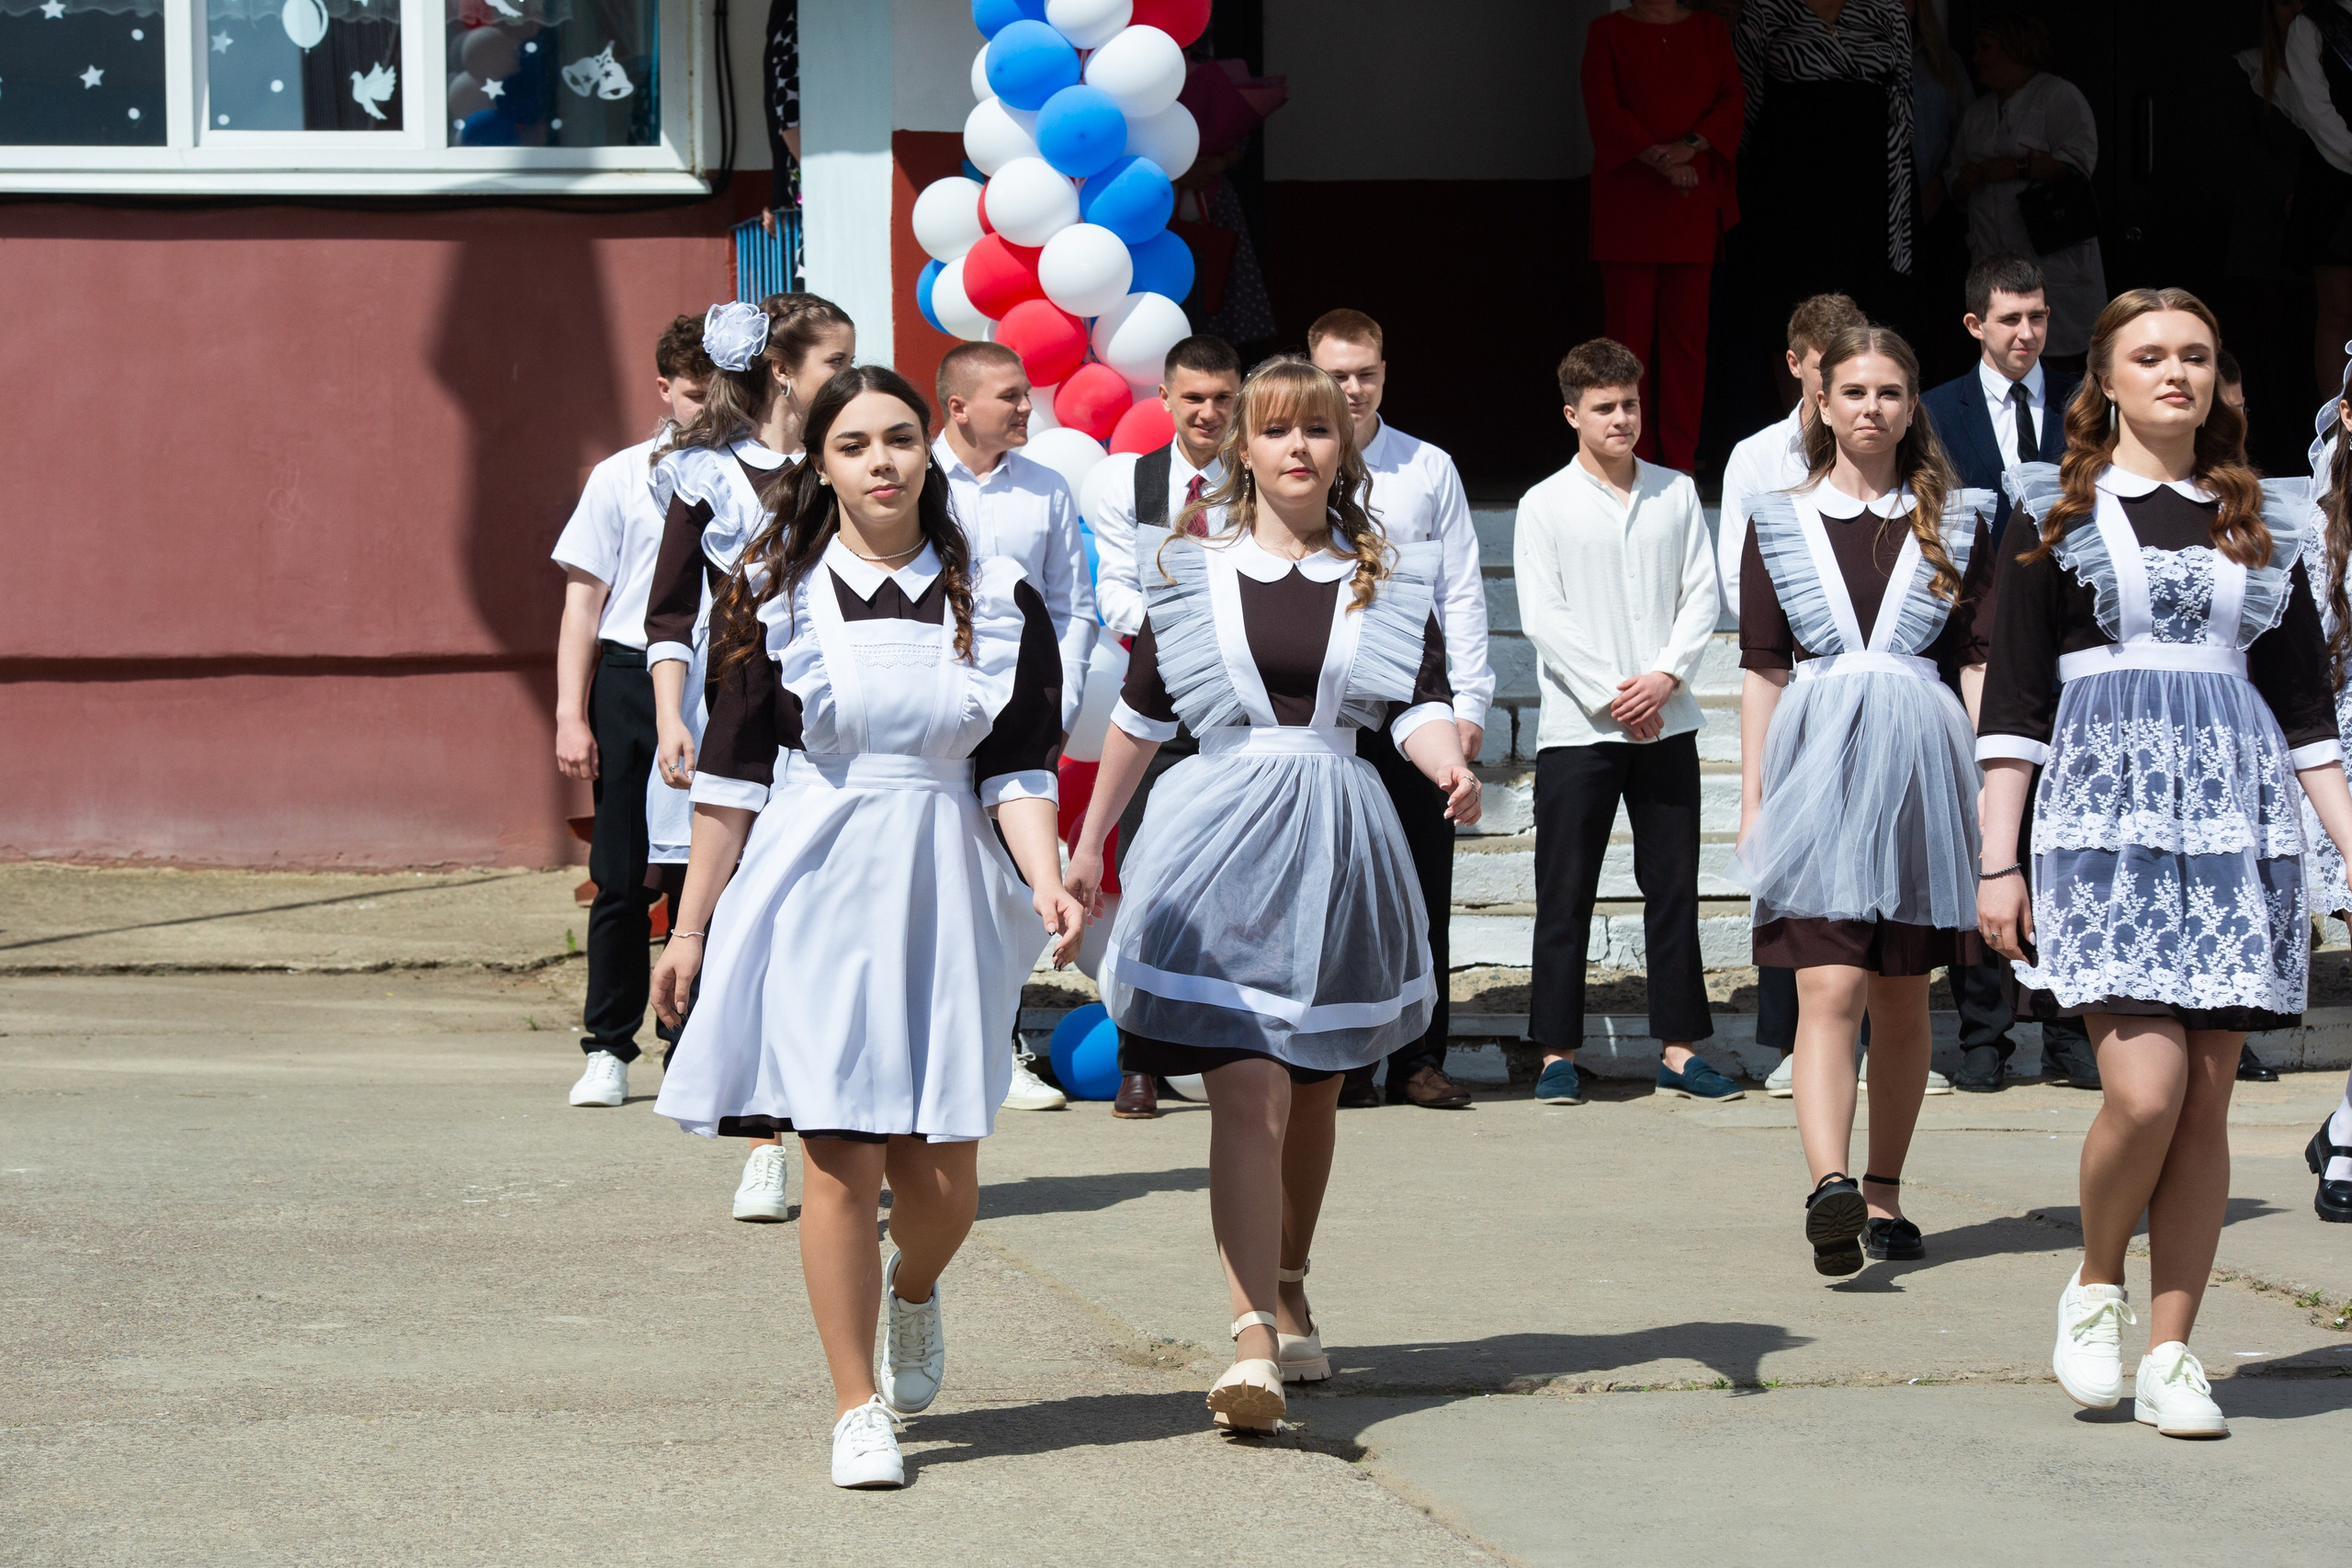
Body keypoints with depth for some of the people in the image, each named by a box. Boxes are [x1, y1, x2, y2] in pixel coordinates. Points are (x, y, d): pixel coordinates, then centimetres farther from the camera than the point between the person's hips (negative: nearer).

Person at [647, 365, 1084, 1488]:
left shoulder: (997, 604, 6)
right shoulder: (777, 596, 2)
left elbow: (1017, 772, 4)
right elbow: (732, 775, 4)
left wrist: (1047, 882, -13)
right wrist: (691, 929, 4)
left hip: (946, 892, 2)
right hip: (815, 889, -1)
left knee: (941, 1175, 0)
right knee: (841, 1156, -7)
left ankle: (913, 1293, 36)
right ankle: (858, 1408, 7)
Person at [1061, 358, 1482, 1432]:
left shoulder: (1390, 578, 7)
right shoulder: (1190, 567, 4)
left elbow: (1420, 706, -1)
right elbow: (1141, 710, 12)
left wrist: (1449, 766, -23)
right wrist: (1090, 843, 15)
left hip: (1339, 842, 3)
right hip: (1222, 841, -3)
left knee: (1312, 1094, 14)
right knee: (1248, 1094, -15)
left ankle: (1288, 1298, 36)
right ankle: (1254, 1343, -22)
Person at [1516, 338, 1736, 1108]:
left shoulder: (1677, 494, 9)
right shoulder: (1545, 505, 1)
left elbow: (1701, 596, 6)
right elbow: (1542, 615, -5)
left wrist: (1666, 676, -10)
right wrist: (1608, 695, -12)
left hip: (1666, 723, 3)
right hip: (1577, 727, -3)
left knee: (1673, 886, 5)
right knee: (1566, 893, 0)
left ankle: (1680, 1048, 9)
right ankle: (1558, 1053, 5)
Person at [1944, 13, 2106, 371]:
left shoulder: (2058, 96, 0)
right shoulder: (1977, 113, 22)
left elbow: (2080, 159, -13)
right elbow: (1954, 179, 24)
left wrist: (2017, 167, -16)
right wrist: (1963, 180, 0)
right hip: (1993, 258, 6)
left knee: (2061, 359, -10)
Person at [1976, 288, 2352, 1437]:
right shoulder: (2059, 515, 6)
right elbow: (2012, 701, 3)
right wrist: (1999, 861, -3)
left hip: (2238, 826, 3)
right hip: (2106, 817, -3)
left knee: (2207, 1102, 0)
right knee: (2146, 1087, -16)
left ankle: (2171, 1357, 7)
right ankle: (2094, 1286, 11)